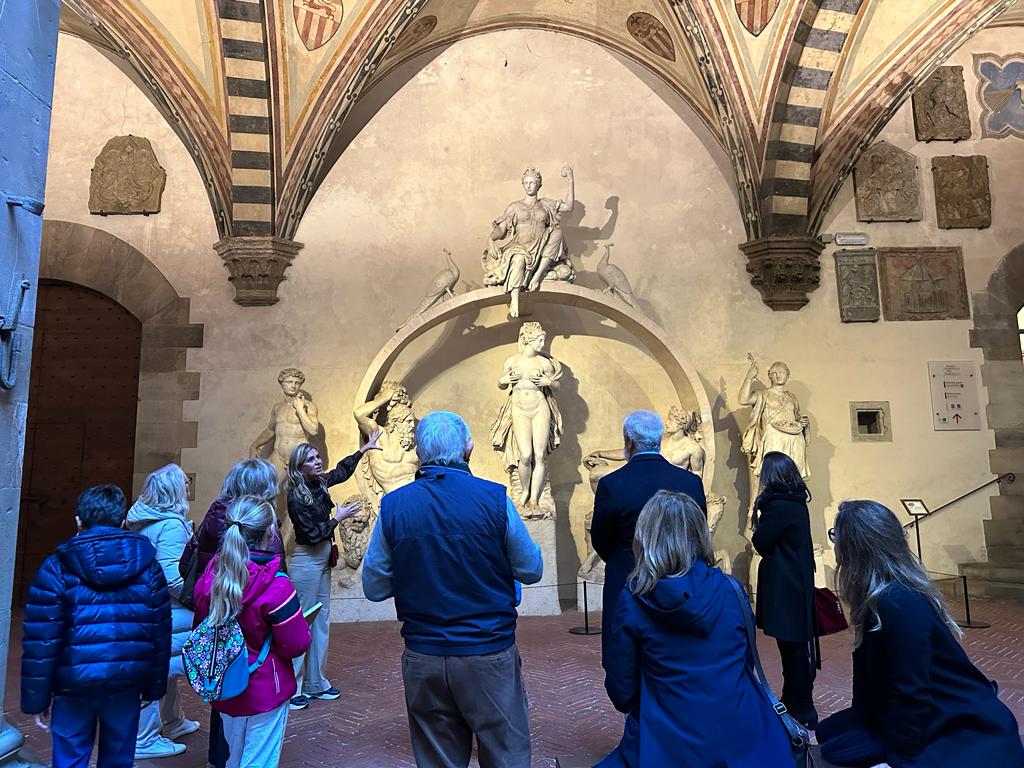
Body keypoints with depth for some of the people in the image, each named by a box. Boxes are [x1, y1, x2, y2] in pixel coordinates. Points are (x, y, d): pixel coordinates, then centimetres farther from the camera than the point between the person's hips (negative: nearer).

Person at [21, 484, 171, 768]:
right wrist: (154, 687, 12)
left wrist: (37, 699, 2)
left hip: (75, 683, -2)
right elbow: (160, 632, 2)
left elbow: (40, 641, -8)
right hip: (127, 682, 2)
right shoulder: (147, 565, 0)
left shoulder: (57, 568, -7)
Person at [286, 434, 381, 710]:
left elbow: (342, 470, 22)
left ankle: (316, 683, 23)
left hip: (322, 561, 8)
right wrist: (337, 517, -11)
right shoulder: (296, 497, -18)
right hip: (306, 562, -8)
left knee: (321, 622, 13)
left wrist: (364, 448, 28)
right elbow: (313, 535, -19)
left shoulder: (319, 484, 3)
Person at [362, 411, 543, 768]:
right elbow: (531, 570, -2)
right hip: (489, 656, -2)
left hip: (423, 658, 3)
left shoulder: (393, 505, -7)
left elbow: (374, 587, 1)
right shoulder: (494, 498, -12)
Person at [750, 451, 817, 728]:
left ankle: (801, 710, 12)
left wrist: (759, 509, -5)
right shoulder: (796, 504, 9)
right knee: (795, 647, 18)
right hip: (796, 584, 10)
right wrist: (764, 507, 3)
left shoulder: (779, 507, -20)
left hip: (785, 589, -10)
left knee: (793, 648, 1)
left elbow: (761, 543, -13)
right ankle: (793, 701, 31)